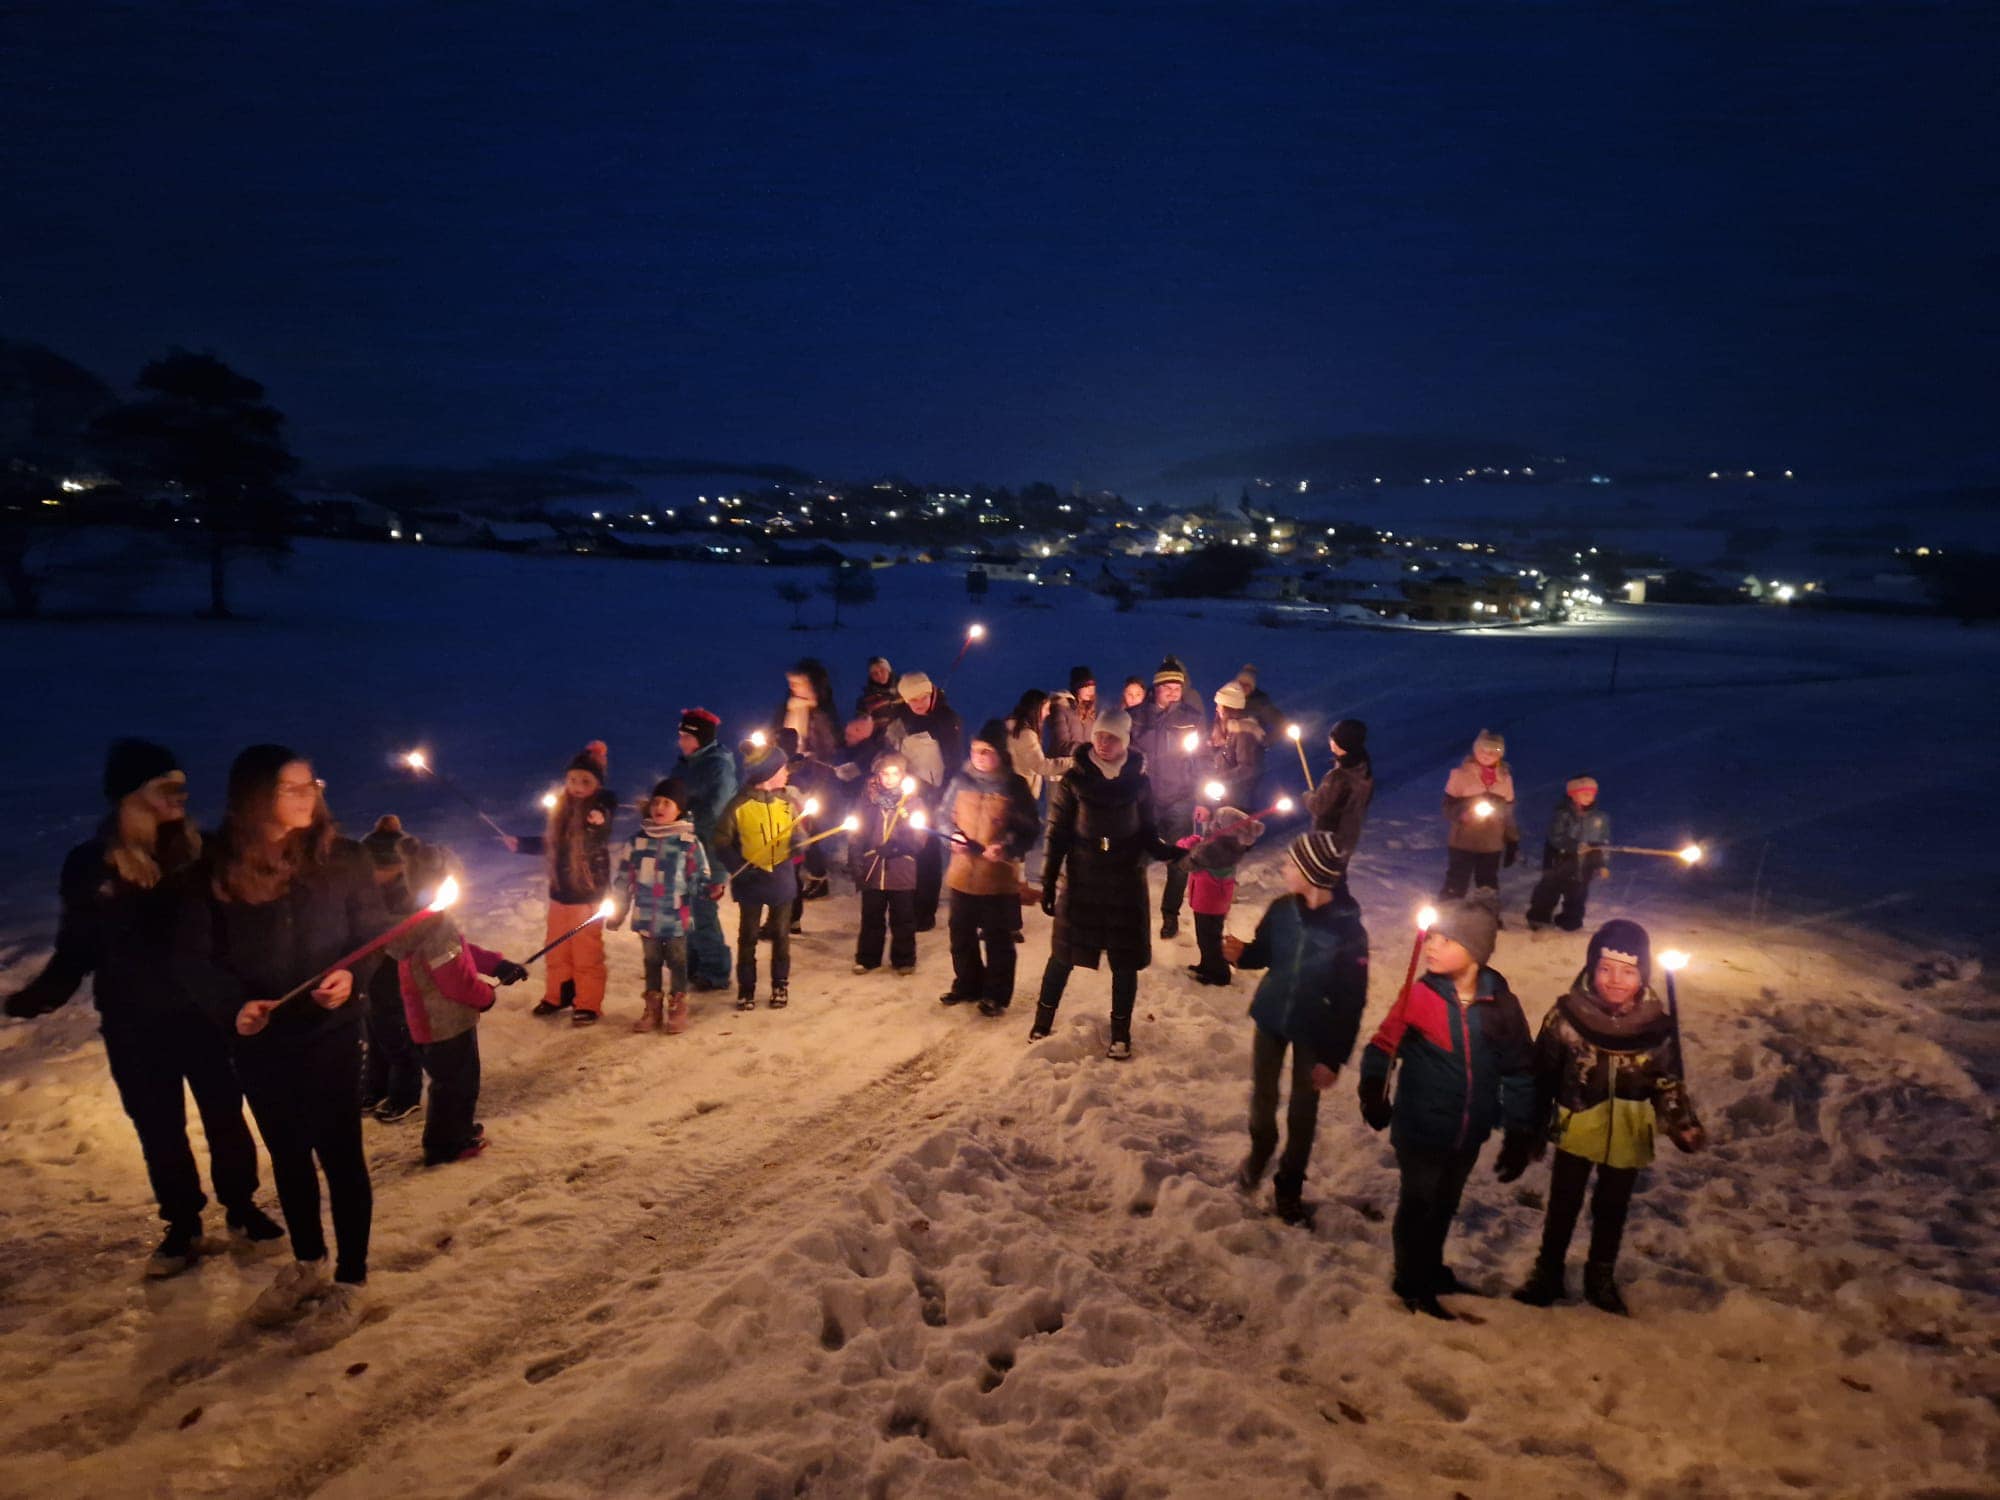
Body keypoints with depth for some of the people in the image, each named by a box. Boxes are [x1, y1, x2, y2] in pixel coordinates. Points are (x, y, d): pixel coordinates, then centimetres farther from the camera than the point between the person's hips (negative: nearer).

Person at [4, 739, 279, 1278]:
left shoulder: (199, 853, -5)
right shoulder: (89, 866, -5)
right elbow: (76, 948, 1)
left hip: (203, 1013, 0)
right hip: (134, 1027, 0)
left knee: (224, 1115, 11)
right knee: (159, 1129, 12)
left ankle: (240, 1206, 30)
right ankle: (182, 1225, 29)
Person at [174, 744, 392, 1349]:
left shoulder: (341, 857, -8)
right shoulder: (214, 870, -7)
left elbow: (375, 932, -2)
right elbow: (192, 957, -4)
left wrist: (351, 974, -21)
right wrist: (232, 1004, -20)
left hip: (329, 1033, -2)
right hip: (259, 1041, 3)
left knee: (339, 1152, 2)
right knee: (288, 1155, 18)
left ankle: (349, 1282, 16)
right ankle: (307, 1264, 38)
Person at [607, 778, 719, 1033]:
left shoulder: (689, 842, -7)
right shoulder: (637, 841, 2)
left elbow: (700, 876, -4)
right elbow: (623, 878, 8)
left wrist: (712, 888, -26)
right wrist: (617, 911, 10)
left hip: (676, 917, -3)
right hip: (646, 917, 3)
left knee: (677, 963, 9)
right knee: (651, 963, 15)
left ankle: (677, 1008, 21)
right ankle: (652, 1008, 27)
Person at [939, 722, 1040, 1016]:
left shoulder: (1015, 786, -10)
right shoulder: (961, 781, 0)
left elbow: (1030, 829, -5)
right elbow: (944, 815, 11)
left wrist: (1009, 848, -21)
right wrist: (953, 835, -8)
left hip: (999, 877, -4)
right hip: (963, 873, 4)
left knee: (998, 938, 7)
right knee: (961, 934, 16)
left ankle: (997, 994, 20)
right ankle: (967, 984, 35)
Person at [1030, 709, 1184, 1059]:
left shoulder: (1139, 781, -2)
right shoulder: (1074, 779, -6)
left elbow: (1147, 834, 3)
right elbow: (1057, 834, -4)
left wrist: (1172, 852, -17)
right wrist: (1048, 881, -7)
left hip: (1125, 882, 1)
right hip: (1080, 880, -1)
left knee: (1125, 960, 6)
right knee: (1064, 953, 9)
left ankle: (1121, 1033, 21)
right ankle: (1043, 1018, 28)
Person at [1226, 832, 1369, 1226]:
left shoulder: (1348, 930, -25)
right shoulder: (1281, 909, -14)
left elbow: (1351, 1000, -18)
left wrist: (1334, 1056, -16)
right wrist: (1241, 953, -21)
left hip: (1313, 1030, -3)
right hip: (1271, 1016, 3)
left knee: (1303, 1110, 13)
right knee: (1263, 1094, 21)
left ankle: (1288, 1186, 32)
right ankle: (1259, 1152, 50)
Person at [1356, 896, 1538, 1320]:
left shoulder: (1501, 1005, -9)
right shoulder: (1419, 995, -16)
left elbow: (1519, 1071, 0)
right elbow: (1382, 1045, -6)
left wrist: (1521, 1134, 2)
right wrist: (1373, 1091, -18)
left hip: (1468, 1134, 3)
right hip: (1420, 1129, -3)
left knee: (1445, 1205, 22)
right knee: (1417, 1204, 10)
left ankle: (1431, 1269, 46)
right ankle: (1412, 1284, 32)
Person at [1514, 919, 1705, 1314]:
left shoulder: (1658, 1024, -15)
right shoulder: (1567, 1015, -19)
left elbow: (1670, 1084, -2)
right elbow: (1542, 1074, -9)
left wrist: (1684, 1127, -17)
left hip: (1627, 1138, 2)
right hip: (1575, 1131, -2)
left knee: (1612, 1212, 22)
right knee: (1562, 1207, 15)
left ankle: (1601, 1279, 44)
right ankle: (1547, 1273, 36)